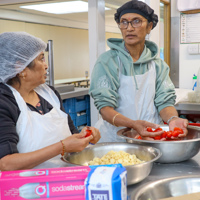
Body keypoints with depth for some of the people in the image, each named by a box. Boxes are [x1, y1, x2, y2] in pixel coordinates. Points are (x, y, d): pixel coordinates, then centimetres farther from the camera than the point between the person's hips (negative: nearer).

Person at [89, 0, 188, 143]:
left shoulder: (158, 65, 7)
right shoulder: (107, 61, -6)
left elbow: (164, 101, -2)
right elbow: (105, 108, -14)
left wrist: (173, 119, -26)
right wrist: (134, 124, -33)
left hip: (152, 137, 1)